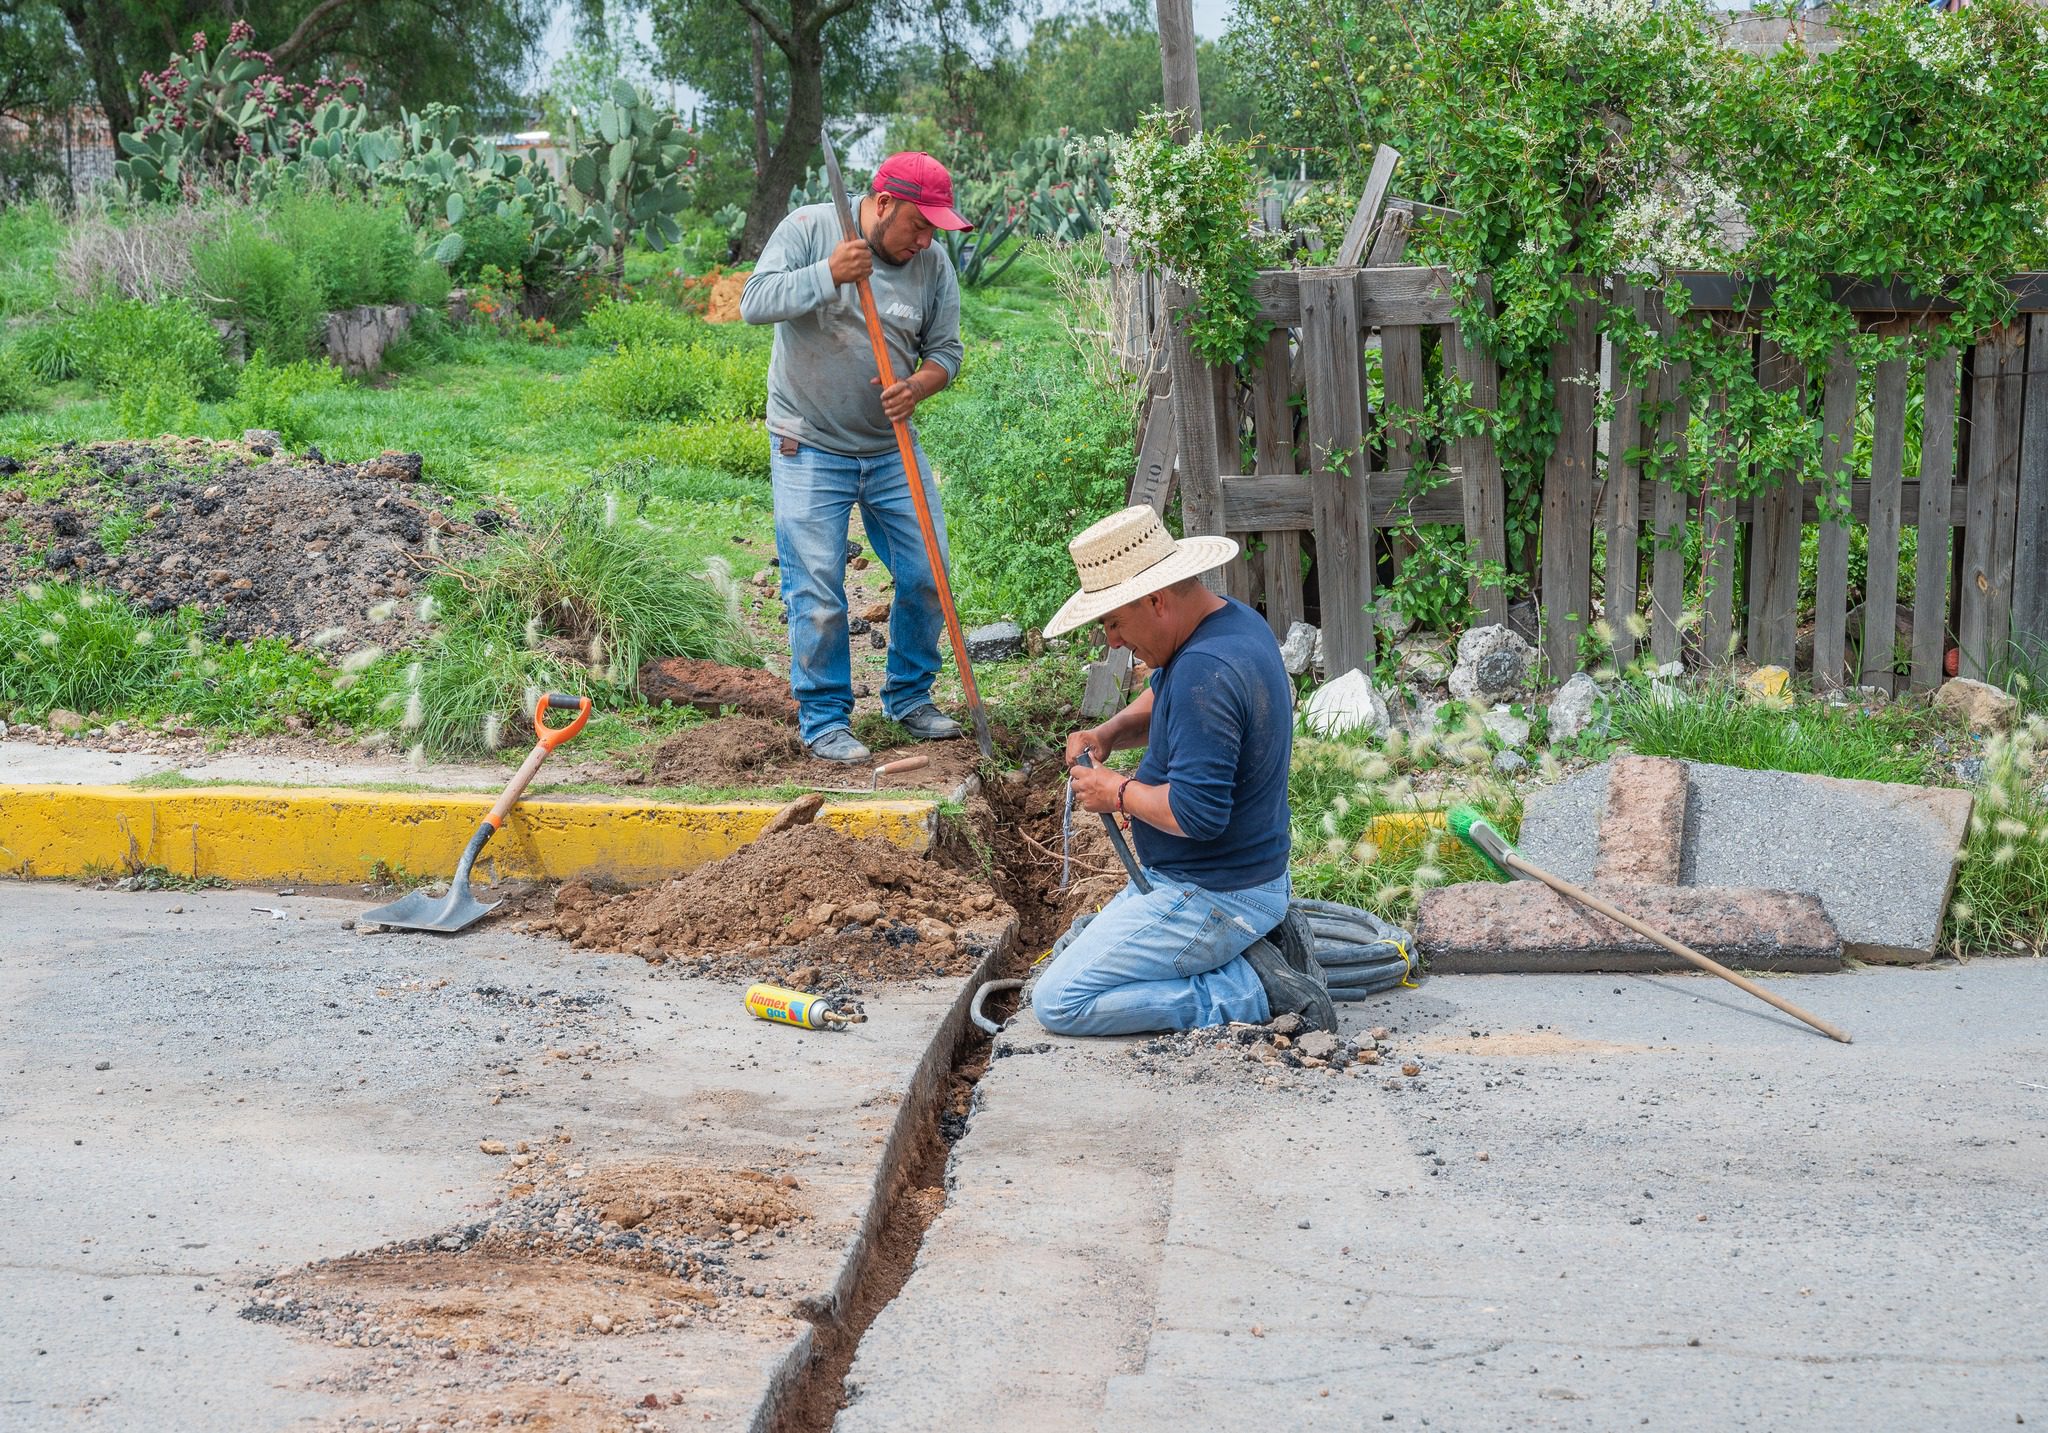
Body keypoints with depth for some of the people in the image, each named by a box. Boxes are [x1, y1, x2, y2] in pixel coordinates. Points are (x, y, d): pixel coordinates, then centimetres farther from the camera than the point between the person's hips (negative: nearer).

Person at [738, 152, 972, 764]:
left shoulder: (933, 263, 0)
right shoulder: (808, 228, -9)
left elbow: (945, 349, 5)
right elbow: (755, 302, -17)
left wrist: (917, 386, -17)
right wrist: (827, 274, -29)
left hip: (892, 449, 4)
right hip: (809, 450, -4)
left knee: (926, 578, 6)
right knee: (817, 594, -4)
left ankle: (909, 697, 26)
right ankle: (824, 719, 10)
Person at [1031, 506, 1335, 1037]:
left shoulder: (1204, 670, -28)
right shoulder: (1238, 622, 4)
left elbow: (1197, 812, -32)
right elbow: (1162, 698, 23)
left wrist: (1118, 792, -15)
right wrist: (1111, 732, 4)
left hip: (1211, 900, -11)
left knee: (1060, 1002, -9)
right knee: (1073, 950, 23)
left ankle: (1258, 992, -8)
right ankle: (1247, 952, 10)